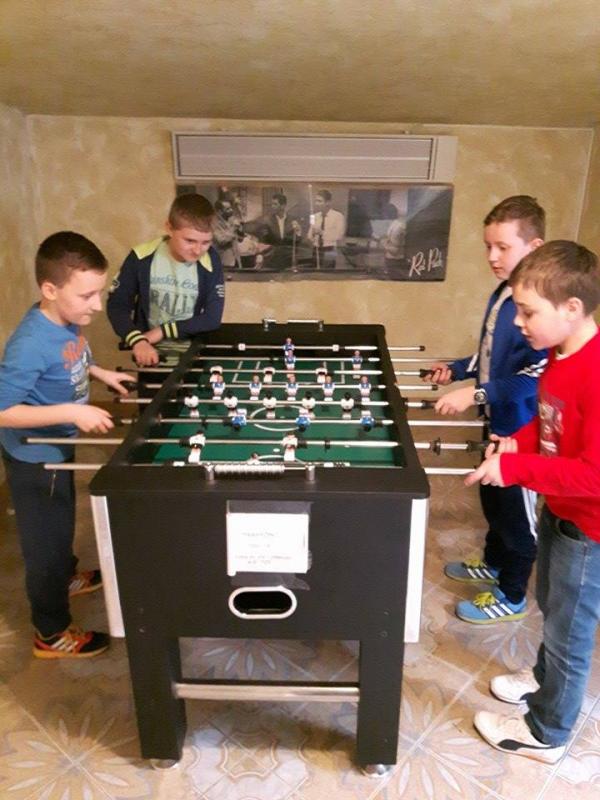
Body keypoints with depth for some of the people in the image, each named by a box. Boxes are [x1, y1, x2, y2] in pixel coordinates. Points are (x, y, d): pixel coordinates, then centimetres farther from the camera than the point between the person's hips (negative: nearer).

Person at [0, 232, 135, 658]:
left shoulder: (69, 322, -7)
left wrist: (100, 373, 2)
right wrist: (72, 412, -35)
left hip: (58, 447, 8)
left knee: (63, 521, 29)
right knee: (46, 539, 9)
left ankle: (67, 577, 56)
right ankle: (52, 633, 30)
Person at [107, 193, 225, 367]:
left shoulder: (210, 261, -10)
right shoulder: (142, 258, -10)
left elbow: (212, 318, -10)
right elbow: (117, 304, -5)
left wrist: (162, 331, -15)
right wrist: (138, 341, -23)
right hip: (151, 351, -1)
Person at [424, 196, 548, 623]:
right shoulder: (502, 295, 4)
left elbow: (539, 375, -29)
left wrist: (477, 394, -32)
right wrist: (456, 369, 7)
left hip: (522, 429, -9)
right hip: (499, 420, 9)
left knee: (516, 509, 8)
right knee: (492, 496, 24)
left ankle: (511, 596, 29)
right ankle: (495, 562, 48)